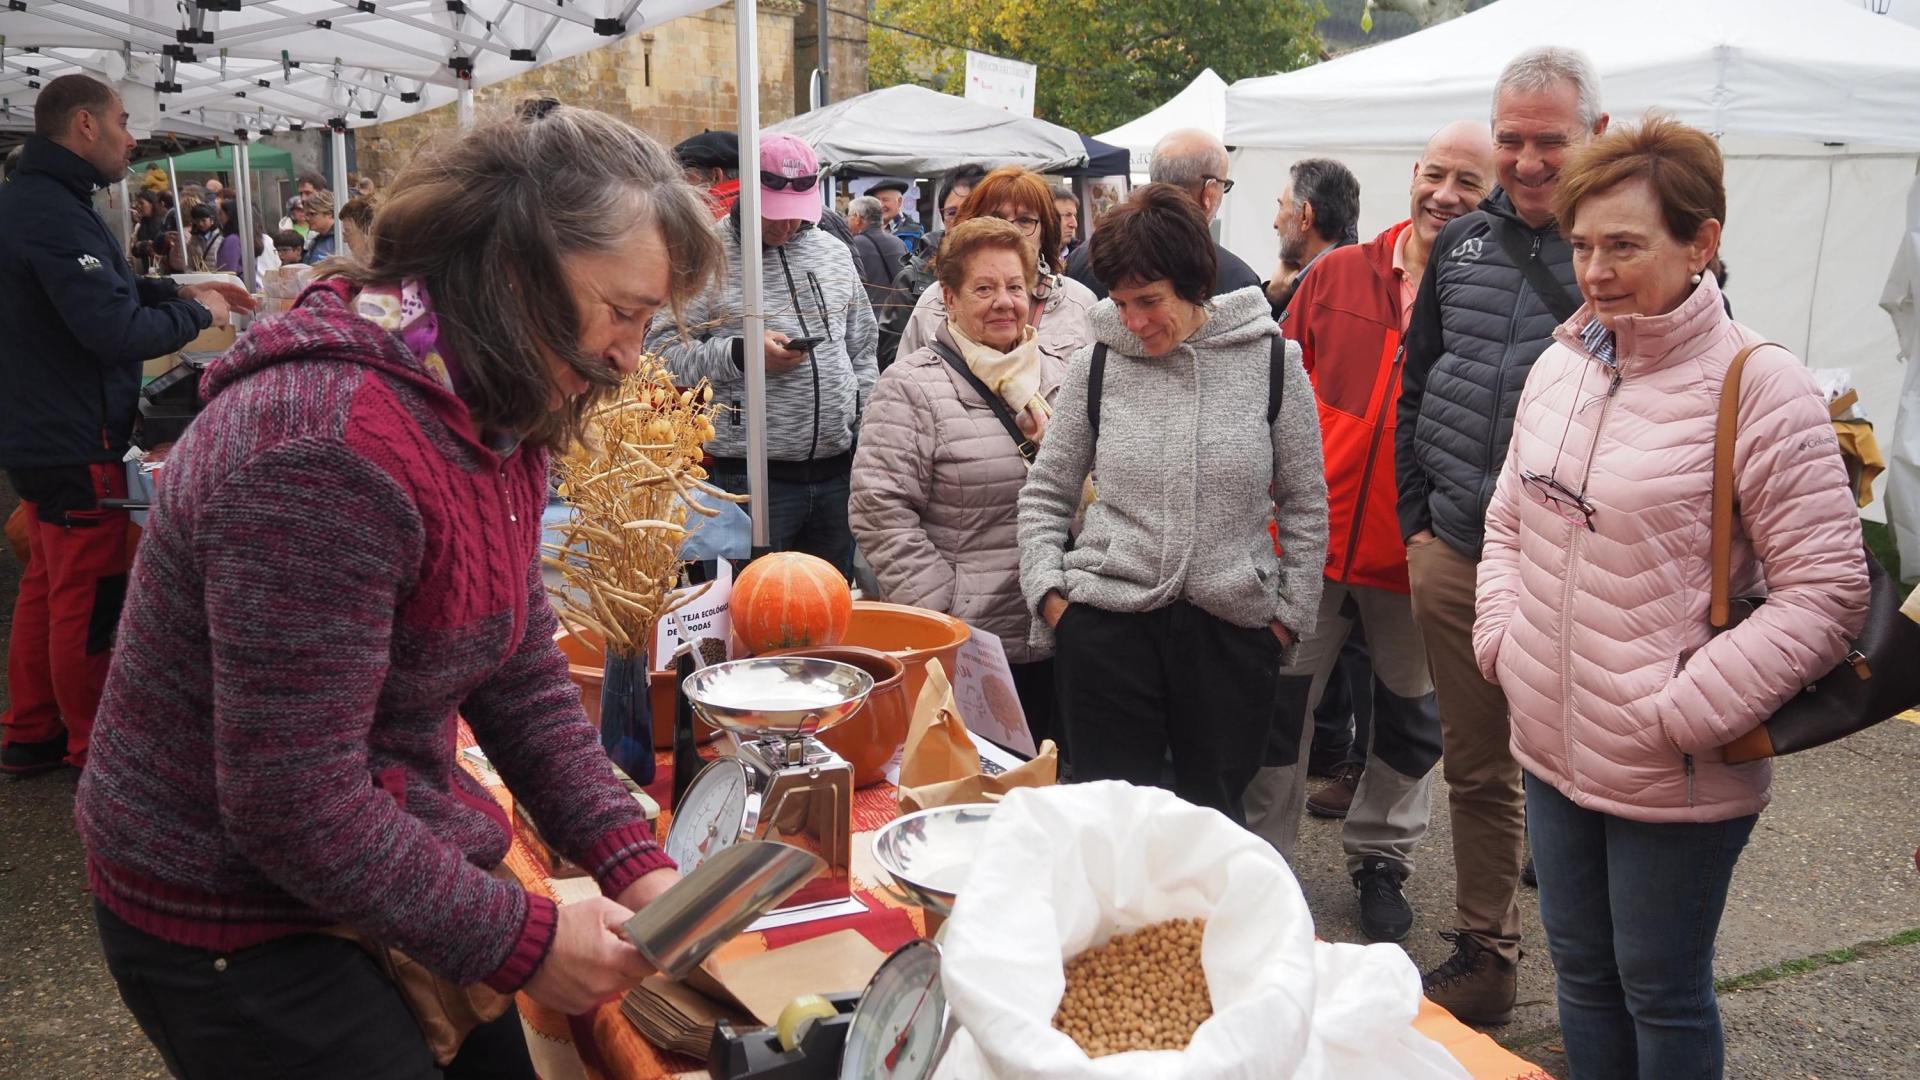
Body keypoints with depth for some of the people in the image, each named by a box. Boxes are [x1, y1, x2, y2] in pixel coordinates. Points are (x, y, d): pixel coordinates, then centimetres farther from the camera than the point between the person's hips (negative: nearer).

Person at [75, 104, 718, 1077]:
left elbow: (522, 676, 2)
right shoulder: (327, 449, -30)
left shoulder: (495, 417, -1)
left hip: (394, 873, 8)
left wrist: (633, 862, -7)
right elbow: (296, 811, -27)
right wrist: (525, 939, -20)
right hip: (236, 929, -8)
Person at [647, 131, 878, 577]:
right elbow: (662, 350, -9)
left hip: (838, 470, 5)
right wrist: (740, 354, -21)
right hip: (753, 476, -5)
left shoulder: (834, 252, 13)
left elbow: (861, 352, 20)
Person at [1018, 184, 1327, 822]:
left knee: (1215, 815, 12)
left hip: (1232, 627, 0)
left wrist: (1290, 612, 5)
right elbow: (1044, 495, 11)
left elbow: (1305, 504, 8)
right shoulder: (1097, 366, 3)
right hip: (1107, 621, 1)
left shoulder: (1272, 362, 0)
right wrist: (1048, 591, 0)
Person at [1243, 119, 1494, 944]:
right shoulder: (1337, 275, 2)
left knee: (1411, 720, 16)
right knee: (1280, 707, 9)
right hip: (1311, 536, 1)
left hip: (1419, 556, -1)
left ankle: (1380, 859, 37)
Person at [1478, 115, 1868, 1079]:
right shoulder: (1560, 365, 4)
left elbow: (1826, 593, -16)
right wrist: (1503, 639, 1)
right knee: (1581, 970, 21)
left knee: (1660, 991, 12)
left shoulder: (1759, 386, -15)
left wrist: (1681, 711, -19)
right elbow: (1508, 519, 15)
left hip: (1673, 779, -5)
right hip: (1552, 748, 6)